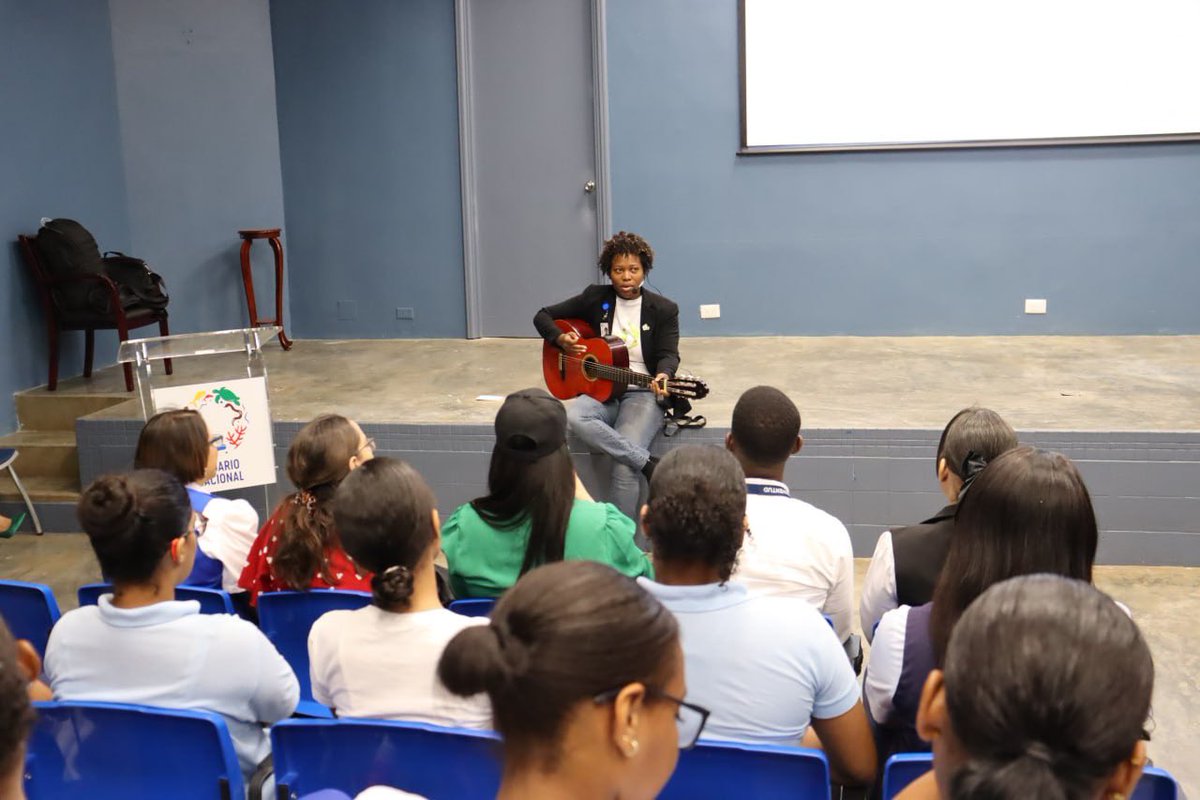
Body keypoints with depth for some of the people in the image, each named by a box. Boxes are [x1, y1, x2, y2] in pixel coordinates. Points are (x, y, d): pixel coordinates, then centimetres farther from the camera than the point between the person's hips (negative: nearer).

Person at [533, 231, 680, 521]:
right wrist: (560, 339, -9)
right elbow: (543, 316, 14)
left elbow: (668, 354, -8)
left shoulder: (663, 310, 3)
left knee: (625, 468, -28)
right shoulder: (595, 298, 7)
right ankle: (651, 465, -31)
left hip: (643, 392, -3)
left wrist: (663, 376, -32)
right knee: (573, 417, -35)